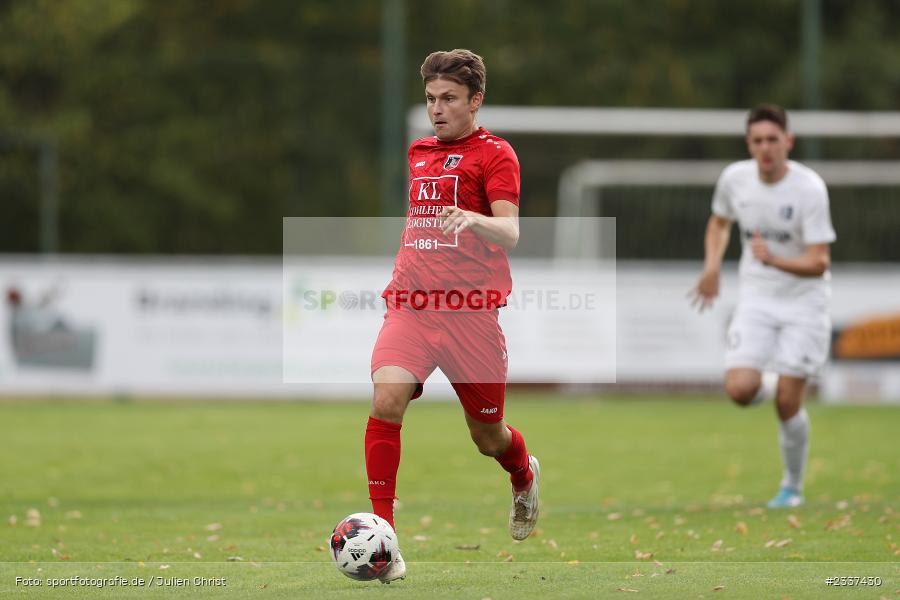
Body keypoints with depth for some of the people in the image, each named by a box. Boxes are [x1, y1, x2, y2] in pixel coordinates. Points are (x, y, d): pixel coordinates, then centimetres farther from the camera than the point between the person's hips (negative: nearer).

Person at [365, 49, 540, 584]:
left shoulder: (494, 154, -3)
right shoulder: (419, 153, 16)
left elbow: (510, 234, -16)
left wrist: (472, 220, -36)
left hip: (471, 310, -4)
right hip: (410, 302, 4)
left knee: (488, 436, 8)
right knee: (386, 402, -21)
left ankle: (525, 477, 46)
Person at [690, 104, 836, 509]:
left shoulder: (809, 188, -19)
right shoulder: (734, 178, -5)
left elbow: (818, 263, -20)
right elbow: (719, 222, 18)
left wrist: (774, 260, -38)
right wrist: (712, 267, 2)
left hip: (804, 301, -3)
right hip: (756, 299, 3)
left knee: (787, 404, -7)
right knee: (740, 390, -16)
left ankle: (792, 487, 16)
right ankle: (774, 383, 21)